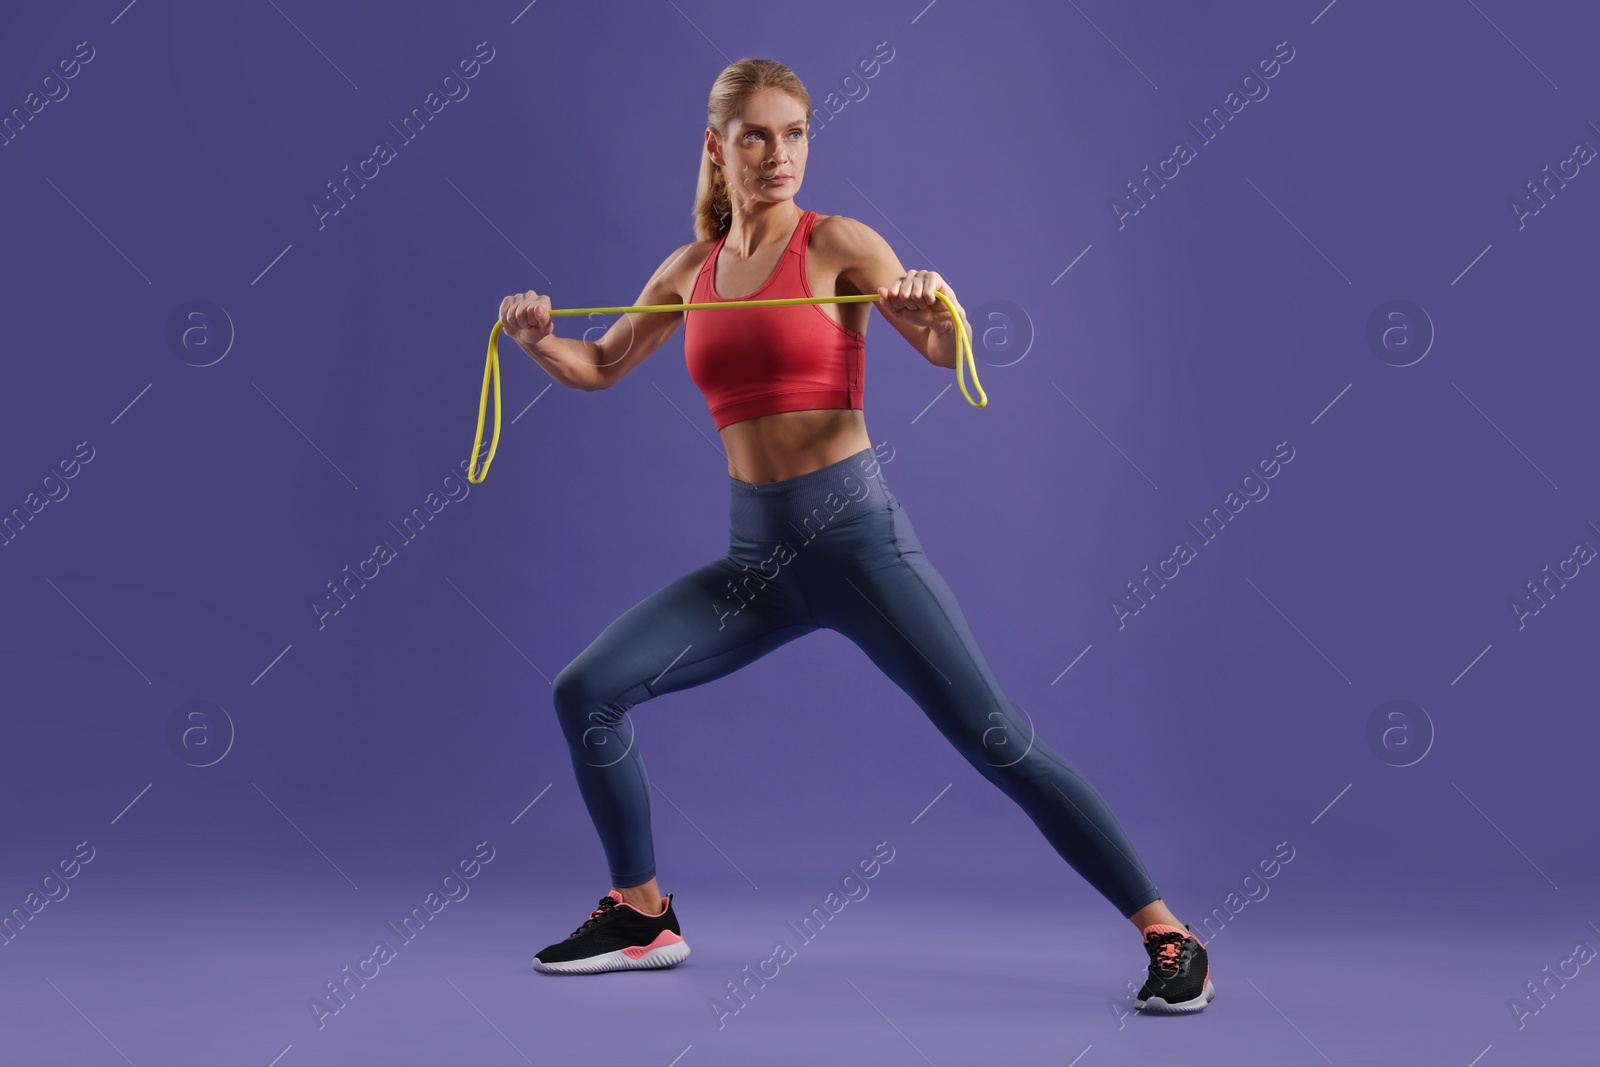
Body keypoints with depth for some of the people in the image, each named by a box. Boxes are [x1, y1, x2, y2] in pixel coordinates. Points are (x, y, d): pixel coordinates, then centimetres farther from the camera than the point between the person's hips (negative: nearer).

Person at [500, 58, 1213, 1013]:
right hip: (756, 553, 5)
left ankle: (1167, 933, 4)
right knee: (585, 692, -1)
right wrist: (538, 337, 2)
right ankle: (643, 918, 17)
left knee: (998, 741, -8)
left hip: (856, 531, -5)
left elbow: (945, 349, -10)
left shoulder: (837, 243, -2)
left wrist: (937, 306, -31)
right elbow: (602, 368, 22)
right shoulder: (692, 268, 11)